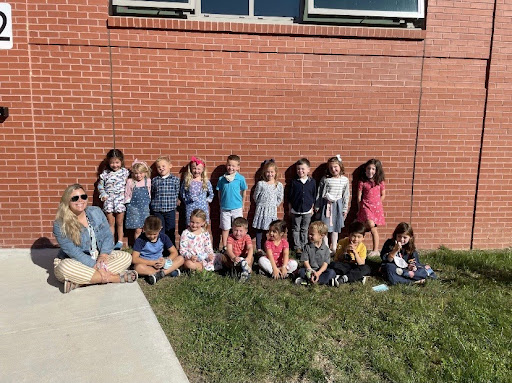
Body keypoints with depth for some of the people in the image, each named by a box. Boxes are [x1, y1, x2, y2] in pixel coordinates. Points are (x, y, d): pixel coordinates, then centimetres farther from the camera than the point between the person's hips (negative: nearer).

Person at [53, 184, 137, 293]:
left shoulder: (96, 212, 0)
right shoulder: (60, 225, -14)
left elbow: (108, 236, -1)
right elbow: (73, 251, -20)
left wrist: (103, 255, -19)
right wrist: (95, 265, -28)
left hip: (99, 257, 4)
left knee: (126, 257, -16)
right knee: (65, 268, -38)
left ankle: (81, 282, -28)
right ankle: (116, 278, -31)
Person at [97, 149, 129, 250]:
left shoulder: (125, 171, -1)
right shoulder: (105, 173, 3)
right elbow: (100, 185, 9)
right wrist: (103, 194, -5)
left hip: (120, 199, -1)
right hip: (109, 200, 1)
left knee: (119, 223, 8)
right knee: (110, 223, 10)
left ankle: (120, 242, 18)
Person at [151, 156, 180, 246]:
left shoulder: (175, 179, 0)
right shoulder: (154, 180, 5)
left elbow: (177, 193, 3)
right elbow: (151, 194, 9)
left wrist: (172, 203, -3)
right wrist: (153, 205, 2)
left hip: (170, 210, -1)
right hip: (157, 210, 1)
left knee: (170, 231, 8)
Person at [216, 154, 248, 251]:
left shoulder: (240, 178, -7)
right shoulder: (221, 179, -3)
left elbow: (243, 192, 2)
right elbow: (219, 193, 8)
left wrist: (242, 206, 7)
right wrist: (222, 203, 10)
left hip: (237, 208, -1)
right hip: (224, 208, 1)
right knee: (225, 228, 12)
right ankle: (224, 248, 23)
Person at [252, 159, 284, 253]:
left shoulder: (279, 185, -1)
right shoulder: (260, 184, -5)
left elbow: (280, 198, 6)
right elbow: (256, 197, 2)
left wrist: (274, 205, 4)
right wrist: (261, 204, 5)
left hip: (272, 210, 1)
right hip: (261, 209, -1)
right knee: (259, 229, 5)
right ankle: (259, 248, 13)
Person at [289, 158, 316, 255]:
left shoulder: (312, 182, -2)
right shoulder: (294, 182, -5)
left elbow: (314, 196, 6)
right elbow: (290, 197, 1)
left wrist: (312, 208, 6)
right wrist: (290, 209, 2)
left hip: (307, 210, 1)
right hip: (295, 210, 0)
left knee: (305, 229, 11)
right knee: (296, 229, 6)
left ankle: (304, 246, 23)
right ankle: (297, 247, 15)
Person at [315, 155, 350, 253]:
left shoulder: (345, 180, 1)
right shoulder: (325, 179, -4)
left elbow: (346, 195, 6)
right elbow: (319, 193, 2)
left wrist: (345, 208, 6)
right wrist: (317, 206, 2)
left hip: (338, 205, 2)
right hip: (326, 204, -1)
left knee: (335, 227, 10)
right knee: (325, 227, 0)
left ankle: (334, 248, 20)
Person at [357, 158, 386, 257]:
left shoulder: (380, 182, 1)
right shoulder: (362, 182, -3)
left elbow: (383, 195, 10)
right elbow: (359, 196, 2)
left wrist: (376, 204, 4)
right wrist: (360, 209, 3)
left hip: (377, 207, 2)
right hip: (366, 206, -1)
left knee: (373, 229, 4)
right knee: (371, 225, -26)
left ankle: (376, 250, 12)